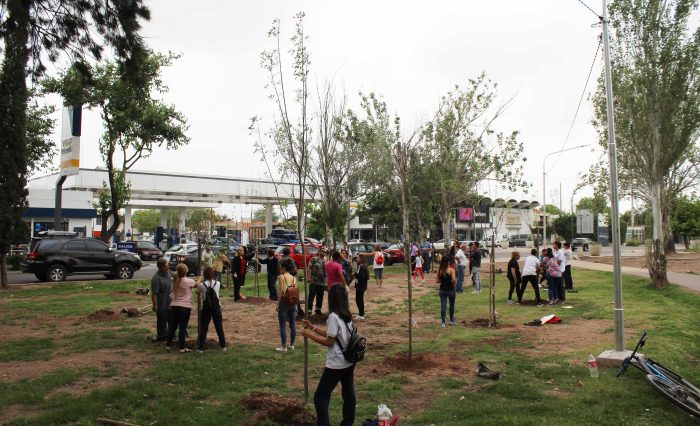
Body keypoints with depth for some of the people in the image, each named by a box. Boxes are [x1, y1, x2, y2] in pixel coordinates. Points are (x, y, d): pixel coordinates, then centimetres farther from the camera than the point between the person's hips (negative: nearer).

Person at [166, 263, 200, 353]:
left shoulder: (175, 280, 4)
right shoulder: (189, 281, -10)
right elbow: (197, 284, 10)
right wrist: (200, 277, 28)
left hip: (174, 306, 5)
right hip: (185, 307, -5)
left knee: (172, 326, 14)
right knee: (182, 328, -1)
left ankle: (168, 345, 23)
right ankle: (182, 348, 3)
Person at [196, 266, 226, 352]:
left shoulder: (202, 285, -10)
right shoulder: (218, 283, -5)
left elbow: (197, 292, 6)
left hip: (206, 307, -1)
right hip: (216, 306, 1)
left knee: (203, 328, 7)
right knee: (219, 326, 10)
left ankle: (201, 348, 7)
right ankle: (223, 346, 15)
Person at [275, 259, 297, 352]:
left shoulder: (282, 277, -8)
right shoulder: (294, 278, 8)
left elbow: (282, 291, -13)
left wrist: (278, 304, -9)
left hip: (284, 302, -6)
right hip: (293, 302, 6)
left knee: (283, 325, 1)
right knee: (292, 324, 11)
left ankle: (284, 347, 5)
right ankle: (291, 345, 21)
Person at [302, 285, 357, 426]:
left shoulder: (334, 316, -20)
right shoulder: (347, 315, 6)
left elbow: (329, 341, -18)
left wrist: (310, 335, -9)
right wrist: (313, 327, 13)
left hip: (336, 364, -8)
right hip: (349, 361, 9)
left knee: (320, 396, 3)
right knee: (348, 394, 17)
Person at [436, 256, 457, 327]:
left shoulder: (439, 270, -3)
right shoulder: (451, 270, -12)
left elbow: (437, 281, -2)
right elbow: (453, 280, -18)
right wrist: (455, 279, 3)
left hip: (442, 290, 2)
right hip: (450, 289, -2)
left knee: (443, 305, 3)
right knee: (452, 305, 16)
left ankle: (443, 322, -1)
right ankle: (451, 320, 30)